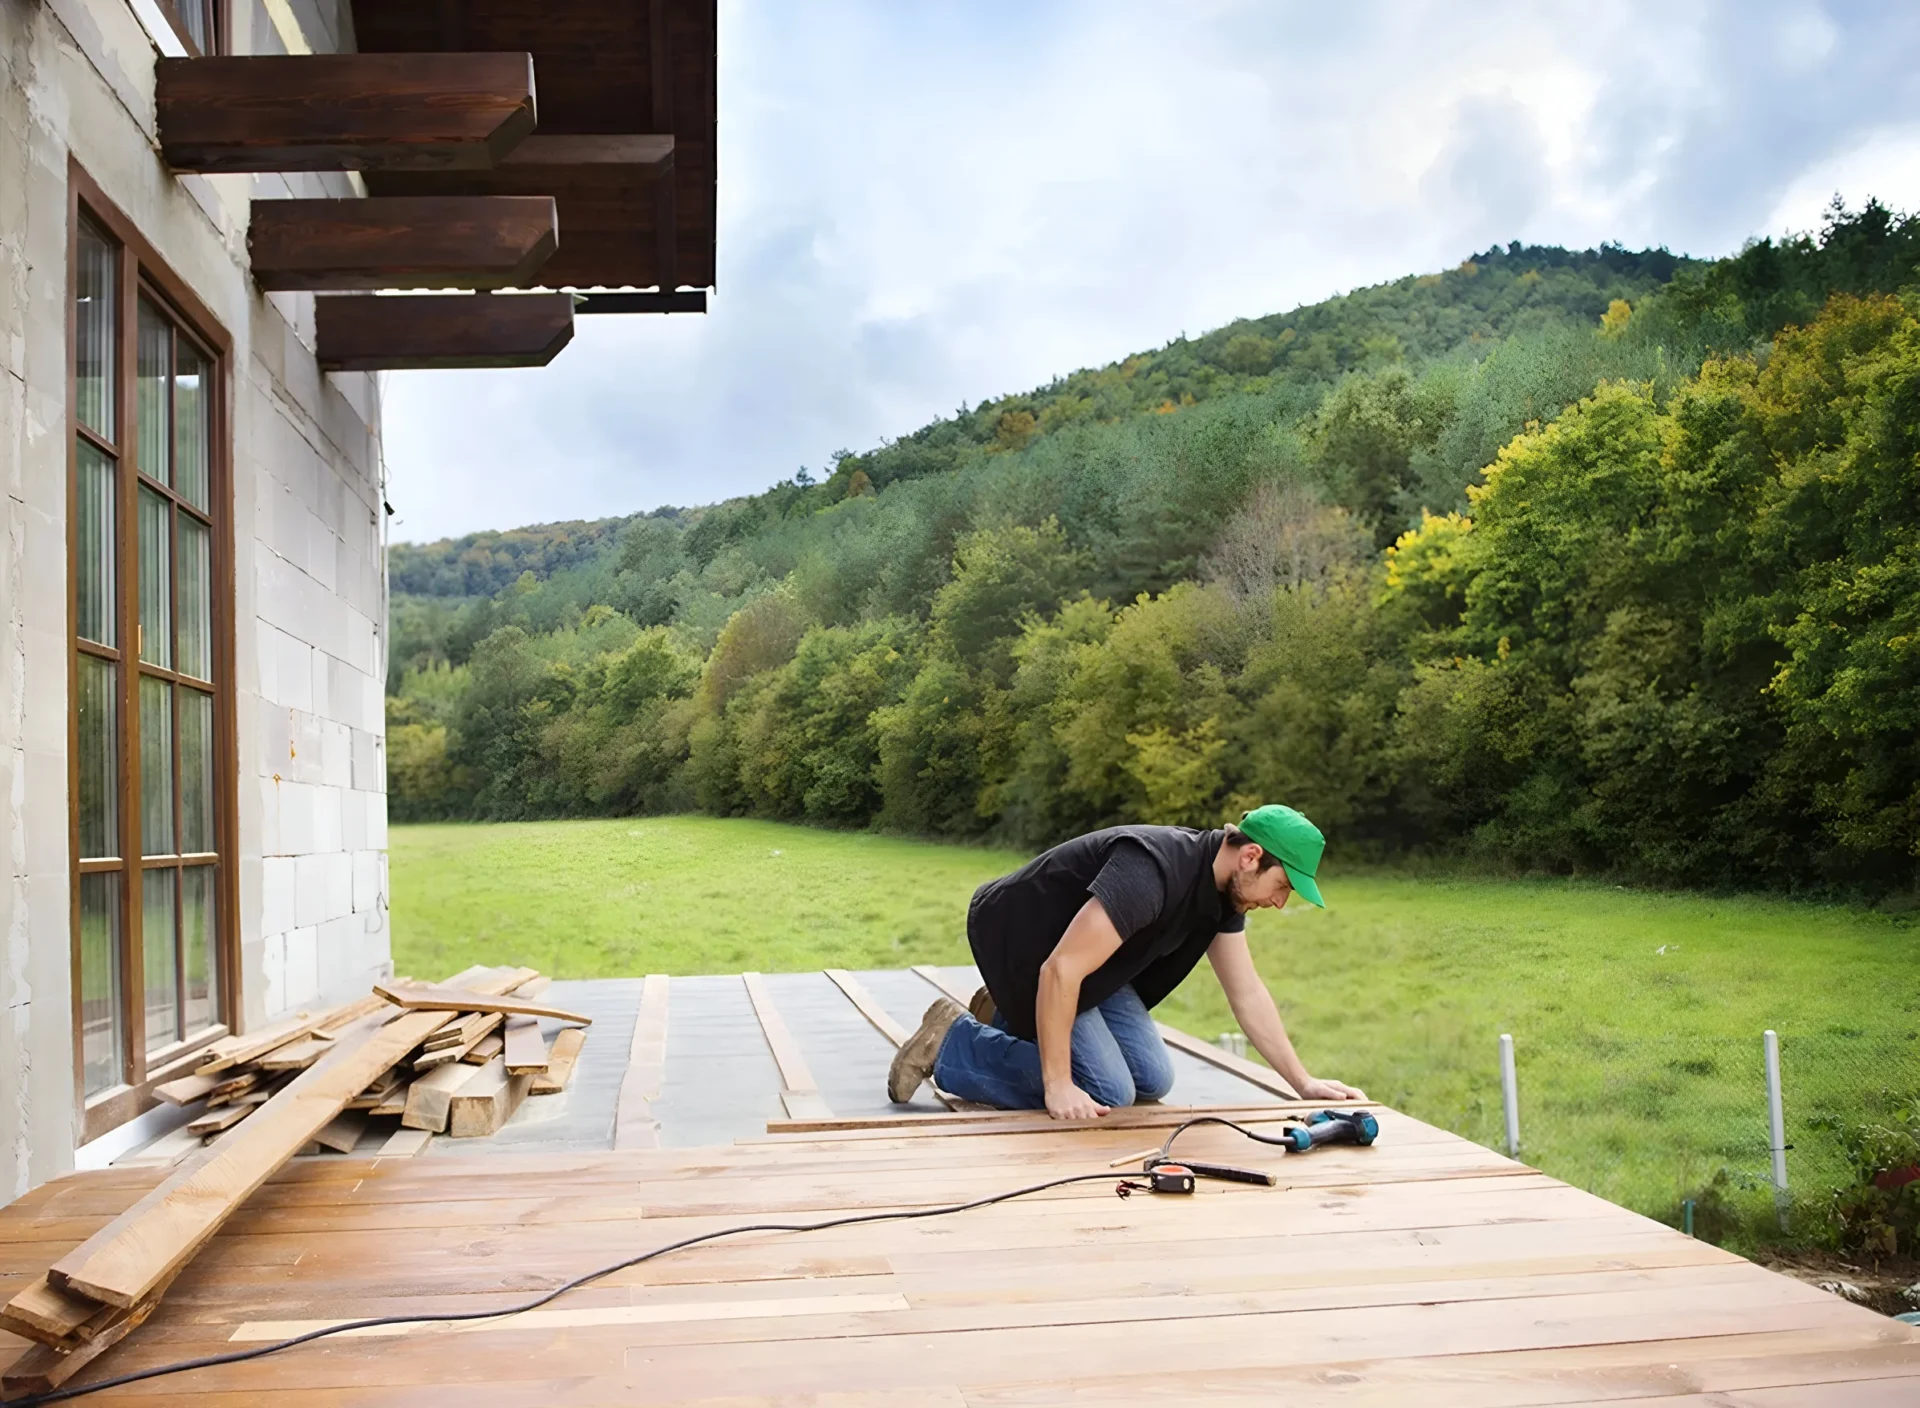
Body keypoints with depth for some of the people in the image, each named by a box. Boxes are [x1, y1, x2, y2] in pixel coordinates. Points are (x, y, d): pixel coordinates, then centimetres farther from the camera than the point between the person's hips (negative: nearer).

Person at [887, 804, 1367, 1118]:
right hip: (1022, 943, -9)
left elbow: (1247, 993, 4)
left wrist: (1304, 1082, 1)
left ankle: (1013, 1020, 18)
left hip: (1088, 960, 9)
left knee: (1152, 1081, 3)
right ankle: (951, 1041, -4)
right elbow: (1061, 969, -37)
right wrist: (1057, 1086, -33)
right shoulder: (1153, 873, -35)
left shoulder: (1225, 889, -5)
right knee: (1108, 1093, -15)